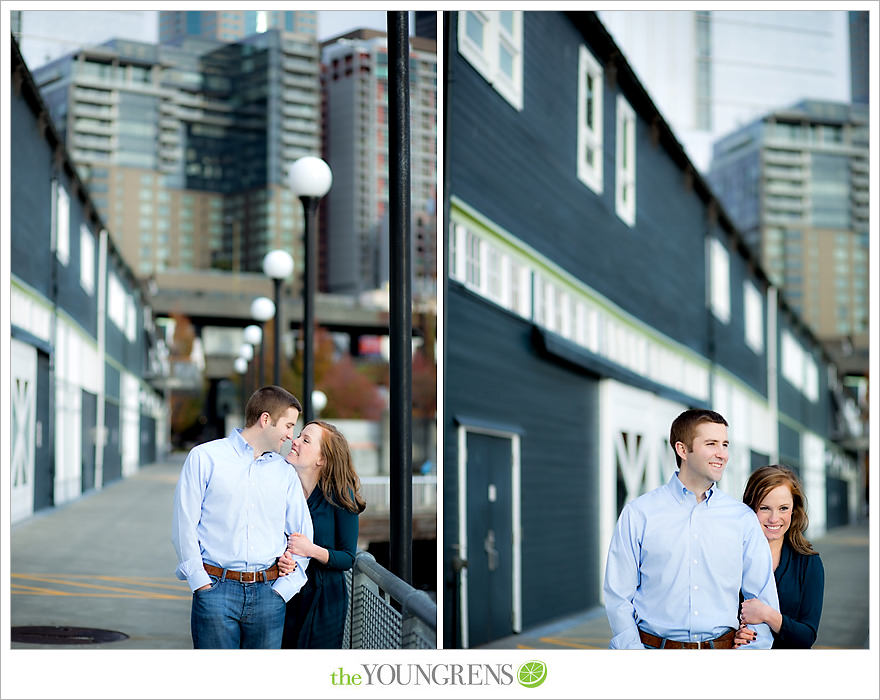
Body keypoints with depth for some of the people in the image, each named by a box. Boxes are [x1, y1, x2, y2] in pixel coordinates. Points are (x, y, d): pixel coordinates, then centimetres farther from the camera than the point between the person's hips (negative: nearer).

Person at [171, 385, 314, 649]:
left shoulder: (285, 472, 14)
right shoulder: (205, 457, 3)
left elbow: (303, 535, 14)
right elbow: (184, 525, -1)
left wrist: (283, 588, 2)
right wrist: (201, 583, -7)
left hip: (268, 590, 3)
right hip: (217, 588, -3)